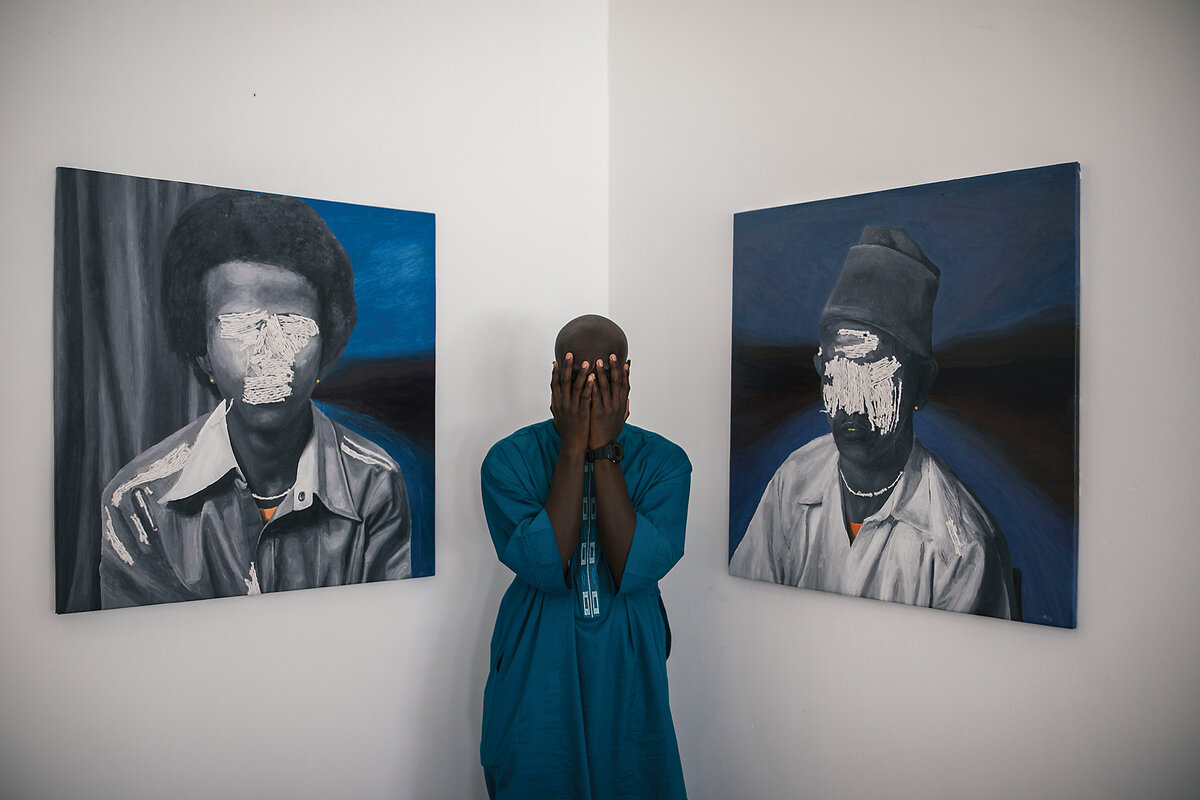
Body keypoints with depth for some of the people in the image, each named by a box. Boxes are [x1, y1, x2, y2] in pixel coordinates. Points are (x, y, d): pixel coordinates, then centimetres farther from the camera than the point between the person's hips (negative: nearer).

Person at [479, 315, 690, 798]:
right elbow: (544, 565, -22)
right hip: (536, 670, -1)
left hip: (627, 668, 1)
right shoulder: (508, 459, -9)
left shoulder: (665, 461, -7)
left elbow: (635, 569, -20)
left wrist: (605, 450, -23)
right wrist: (575, 447, -24)